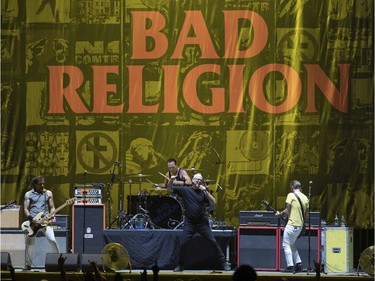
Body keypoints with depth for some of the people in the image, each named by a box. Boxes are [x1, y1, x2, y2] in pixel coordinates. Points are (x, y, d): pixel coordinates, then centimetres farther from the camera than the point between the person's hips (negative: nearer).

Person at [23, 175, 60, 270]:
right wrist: (31, 218, -12)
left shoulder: (48, 193, 12)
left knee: (52, 240, -15)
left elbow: (52, 207, 13)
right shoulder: (28, 194, 8)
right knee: (29, 243, 0)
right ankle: (28, 264, 10)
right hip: (32, 221, 0)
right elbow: (25, 209, 4)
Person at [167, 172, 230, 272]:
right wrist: (171, 180, -16)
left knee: (213, 241, -4)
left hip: (203, 222, 1)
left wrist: (206, 191, -14)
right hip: (189, 223, -1)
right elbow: (169, 188, 4)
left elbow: (213, 202, -5)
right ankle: (180, 265, 10)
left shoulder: (203, 192, 4)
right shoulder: (185, 190, 2)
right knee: (183, 243, -7)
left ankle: (223, 263, 2)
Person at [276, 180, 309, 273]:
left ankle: (290, 266, -6)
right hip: (300, 225, 7)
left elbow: (287, 211, -12)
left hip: (292, 224, -7)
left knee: (286, 245, 1)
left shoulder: (291, 195, -9)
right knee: (292, 245, 21)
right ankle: (298, 264, 12)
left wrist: (279, 214, 5)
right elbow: (306, 213, 13)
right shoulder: (305, 197, 10)